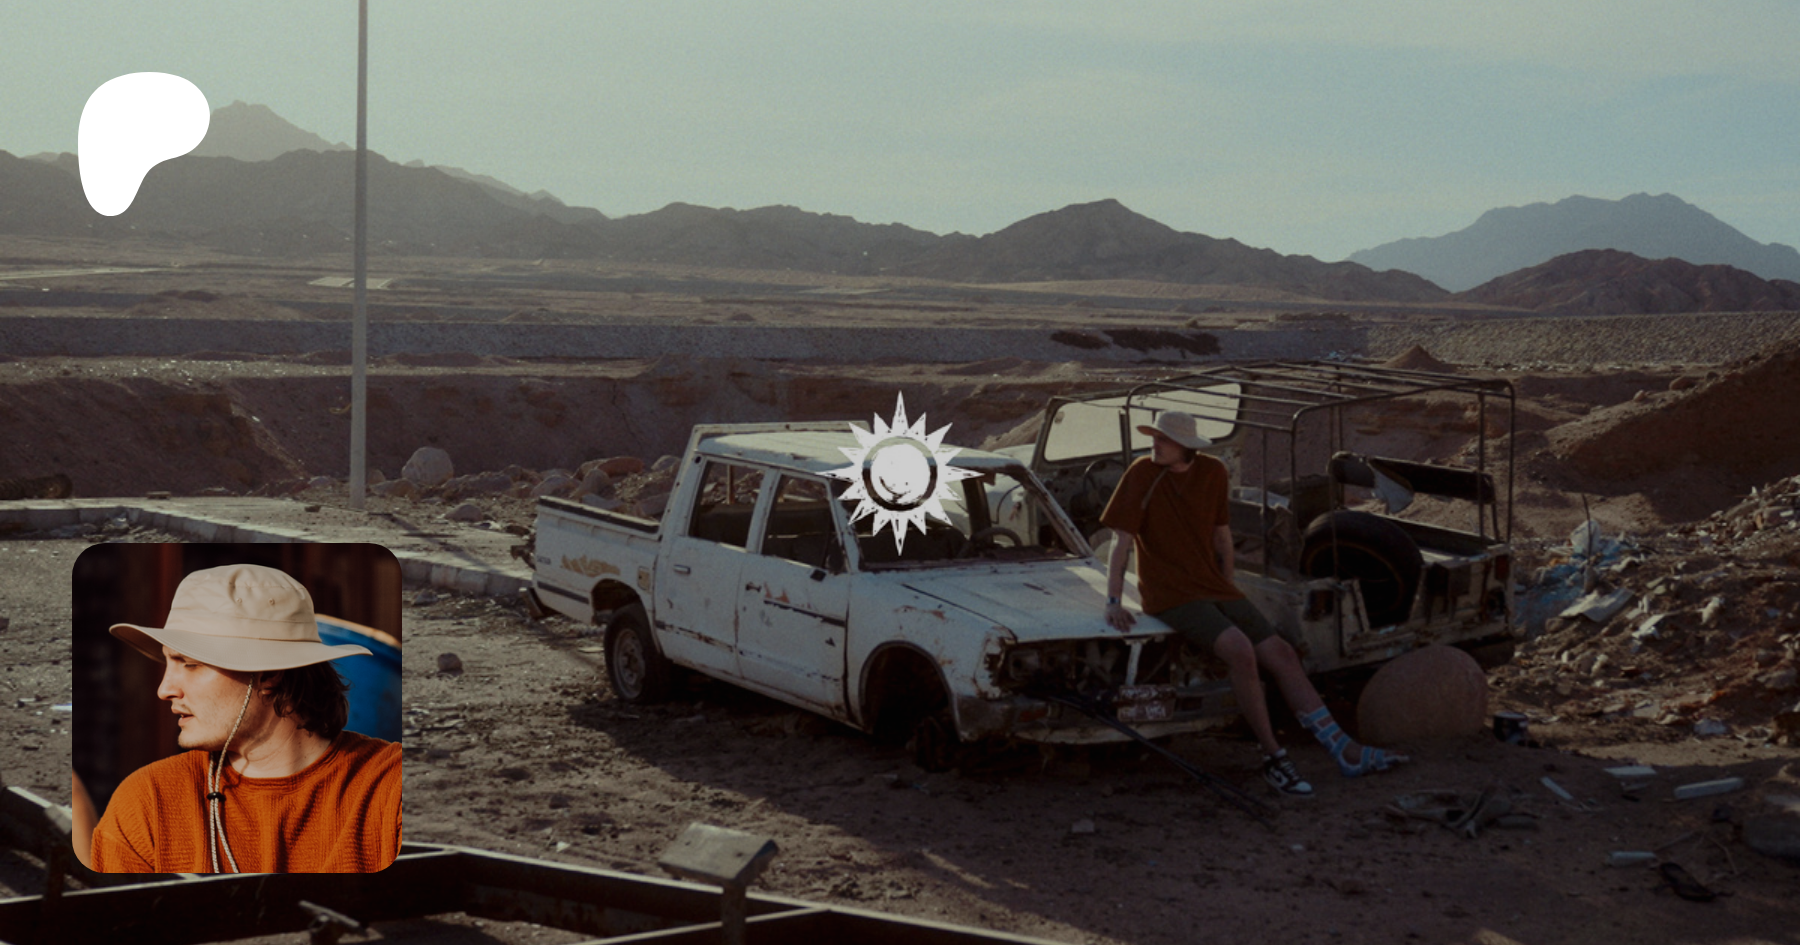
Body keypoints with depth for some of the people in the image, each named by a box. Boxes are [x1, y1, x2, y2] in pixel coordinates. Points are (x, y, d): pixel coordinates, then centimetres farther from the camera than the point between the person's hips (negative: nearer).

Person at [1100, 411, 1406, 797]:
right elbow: (1121, 541, -11)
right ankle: (1273, 757, -19)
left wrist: (1228, 589, 13)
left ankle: (1344, 750, -1)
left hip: (1214, 589, 6)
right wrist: (1113, 602, -15)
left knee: (1281, 653, -5)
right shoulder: (1142, 474, -10)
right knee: (1240, 649, -29)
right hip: (1170, 597, -6)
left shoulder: (1213, 473, 4)